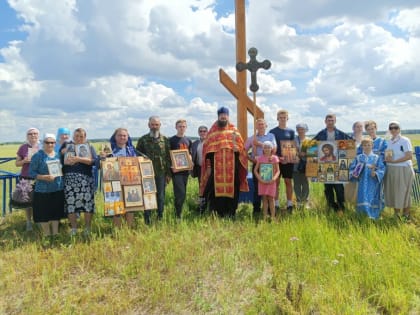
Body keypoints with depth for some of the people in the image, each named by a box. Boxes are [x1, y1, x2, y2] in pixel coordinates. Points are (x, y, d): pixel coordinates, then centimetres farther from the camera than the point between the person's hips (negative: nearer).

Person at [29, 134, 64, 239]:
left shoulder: (58, 155, 8)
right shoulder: (38, 155, -7)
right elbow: (31, 172, -9)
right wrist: (43, 177, -23)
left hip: (58, 190, 4)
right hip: (43, 190, -4)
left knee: (56, 212, 11)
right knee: (44, 213, 4)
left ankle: (55, 233, 25)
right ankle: (47, 234, 19)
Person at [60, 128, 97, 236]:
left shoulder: (89, 147, 13)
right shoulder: (66, 145, 18)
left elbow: (93, 161, -3)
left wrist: (79, 159, -13)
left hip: (85, 179, -1)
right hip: (69, 178, 1)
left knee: (87, 202, -5)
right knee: (70, 203, -1)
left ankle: (87, 228, 8)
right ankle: (73, 228, 12)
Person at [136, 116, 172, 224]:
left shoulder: (165, 140, 6)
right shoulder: (143, 139, 3)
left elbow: (168, 157, 7)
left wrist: (169, 173, 3)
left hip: (161, 173, 1)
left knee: (161, 196, 8)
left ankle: (160, 217, 21)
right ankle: (147, 220, 13)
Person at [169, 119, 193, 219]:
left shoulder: (188, 140, 14)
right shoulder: (171, 140, -2)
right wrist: (172, 167, -16)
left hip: (186, 169, 5)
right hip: (176, 170, -5)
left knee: (183, 193, 10)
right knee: (180, 193, -12)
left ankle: (179, 213, 22)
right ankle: (178, 215, -4)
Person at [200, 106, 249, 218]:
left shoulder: (234, 130, 10)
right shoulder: (212, 131, 9)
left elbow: (240, 147, 4)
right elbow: (208, 149, 6)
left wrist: (235, 140, -16)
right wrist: (208, 165, -1)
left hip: (231, 166, 1)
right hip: (217, 166, 0)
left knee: (231, 189, 3)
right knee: (216, 190, -1)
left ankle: (230, 213, 13)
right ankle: (217, 213, 8)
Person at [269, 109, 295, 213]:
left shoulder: (291, 131, 9)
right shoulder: (273, 131, 3)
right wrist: (277, 157, -12)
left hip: (288, 160, 1)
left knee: (288, 181, 6)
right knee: (276, 182, 1)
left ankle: (290, 204, 12)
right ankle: (276, 204, 8)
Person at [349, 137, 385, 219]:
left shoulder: (377, 158, 4)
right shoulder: (358, 158, 7)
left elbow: (382, 169, -1)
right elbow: (351, 168, 9)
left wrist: (375, 173, -20)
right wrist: (354, 174, -10)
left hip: (373, 184, -1)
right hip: (362, 184, 1)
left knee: (372, 200, -1)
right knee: (363, 199, -1)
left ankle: (373, 215, 10)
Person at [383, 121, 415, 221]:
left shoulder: (405, 140, -5)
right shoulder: (388, 142, 12)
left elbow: (409, 156, -14)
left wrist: (394, 161, -17)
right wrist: (386, 158, -3)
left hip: (403, 170, -5)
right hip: (390, 170, 6)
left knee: (404, 192, 0)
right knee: (392, 192, 8)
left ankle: (406, 215, 13)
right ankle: (396, 215, 20)